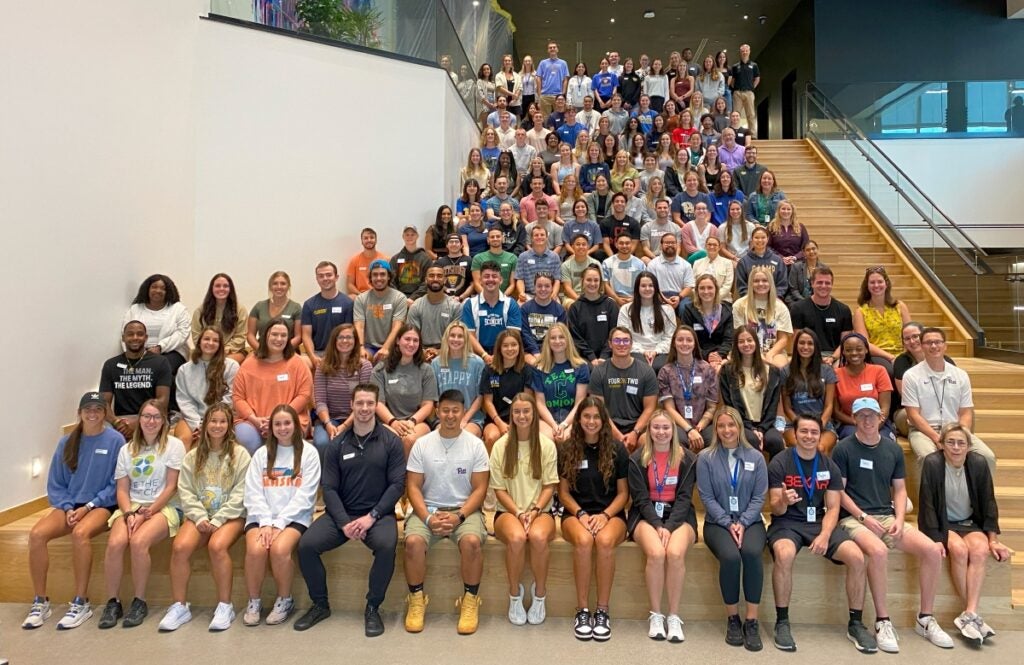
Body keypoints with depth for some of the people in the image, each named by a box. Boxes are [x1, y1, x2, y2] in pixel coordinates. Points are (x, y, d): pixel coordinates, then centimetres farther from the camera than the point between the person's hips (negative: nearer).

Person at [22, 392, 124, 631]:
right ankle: (40, 602, -9)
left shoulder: (115, 440, -5)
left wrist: (88, 507, -13)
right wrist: (68, 508, -7)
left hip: (102, 506, -4)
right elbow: (55, 484, 10)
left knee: (80, 533, -34)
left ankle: (81, 603, -21)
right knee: (37, 534, -23)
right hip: (70, 505, 5)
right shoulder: (66, 442, 8)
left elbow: (116, 485, -6)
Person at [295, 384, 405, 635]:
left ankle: (373, 608, -9)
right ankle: (320, 605, 4)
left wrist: (372, 516, -15)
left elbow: (397, 484, -5)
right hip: (341, 513, 3)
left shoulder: (391, 442, -1)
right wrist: (344, 522, -13)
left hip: (378, 513, -3)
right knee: (306, 544, -19)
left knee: (386, 545, -32)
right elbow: (329, 487, 2)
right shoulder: (337, 445, 6)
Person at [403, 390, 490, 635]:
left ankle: (470, 601, -9)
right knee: (413, 541, -29)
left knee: (472, 541, -31)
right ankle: (416, 600, -5)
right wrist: (428, 518, -14)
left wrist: (459, 516, -16)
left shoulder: (475, 445, 1)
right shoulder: (422, 444, 3)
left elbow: (480, 489, -1)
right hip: (428, 508, 1)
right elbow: (413, 487, 1)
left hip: (465, 509, -1)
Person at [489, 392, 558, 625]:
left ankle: (540, 593, -9)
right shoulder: (501, 446, 2)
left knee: (538, 536, -34)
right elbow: (499, 489, 1)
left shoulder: (547, 445, 3)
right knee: (517, 537, -34)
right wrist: (519, 513, -13)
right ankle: (514, 594, -9)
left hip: (540, 511, 0)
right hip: (508, 511, 0)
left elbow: (549, 486, 2)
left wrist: (534, 511, -14)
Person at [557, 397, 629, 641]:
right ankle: (582, 610, -21)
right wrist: (582, 514, -11)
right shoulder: (567, 450, 5)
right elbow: (563, 492, 6)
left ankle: (602, 611, -21)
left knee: (605, 540, -35)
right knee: (583, 540, -35)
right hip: (576, 512, 0)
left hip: (611, 513, 0)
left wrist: (605, 515, -13)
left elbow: (623, 493, 4)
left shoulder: (617, 449, 3)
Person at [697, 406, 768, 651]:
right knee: (730, 556, -31)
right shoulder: (705, 457, 0)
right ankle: (732, 619, -10)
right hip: (718, 522, -1)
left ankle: (751, 621, -20)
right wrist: (728, 523, -13)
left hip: (749, 521, 1)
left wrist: (742, 523, -12)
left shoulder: (756, 457, 6)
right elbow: (707, 497, -2)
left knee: (752, 552, -32)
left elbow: (759, 497, 2)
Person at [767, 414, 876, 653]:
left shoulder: (830, 466, 6)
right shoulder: (779, 464, -6)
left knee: (857, 557, -20)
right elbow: (776, 509, -8)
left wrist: (825, 535, -16)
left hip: (820, 522, 4)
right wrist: (783, 501, -33)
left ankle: (856, 623, 0)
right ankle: (782, 622, -17)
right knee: (784, 555, -35)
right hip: (787, 523, -3)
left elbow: (833, 508, 2)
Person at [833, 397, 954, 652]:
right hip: (854, 517, -5)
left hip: (887, 516, 5)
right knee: (878, 552, -35)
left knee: (933, 550, -16)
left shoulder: (893, 448, 10)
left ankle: (925, 619, 1)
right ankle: (882, 621, -18)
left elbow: (899, 489, 13)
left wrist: (899, 519, -3)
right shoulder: (843, 448, -4)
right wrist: (864, 517, -14)